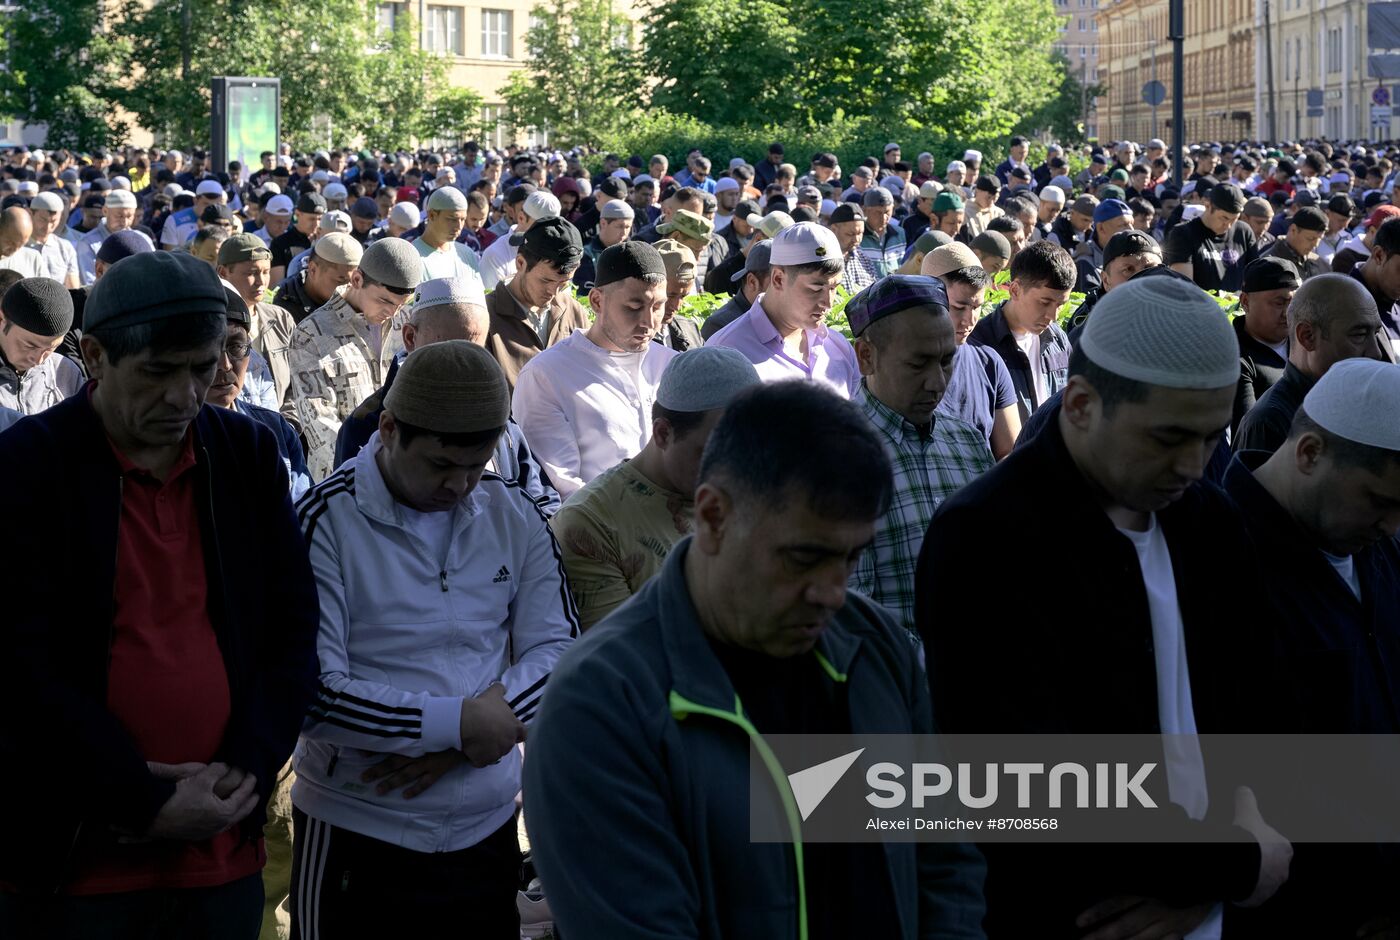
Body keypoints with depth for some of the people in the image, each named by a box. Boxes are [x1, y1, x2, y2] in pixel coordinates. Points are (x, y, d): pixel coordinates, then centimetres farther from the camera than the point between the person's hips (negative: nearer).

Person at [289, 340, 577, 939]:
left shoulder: (515, 516, 4)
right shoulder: (324, 522, -12)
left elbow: (558, 646, 2)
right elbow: (312, 694, -17)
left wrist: (465, 741, -13)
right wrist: (459, 724, -17)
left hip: (488, 829, 4)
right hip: (358, 838, -4)